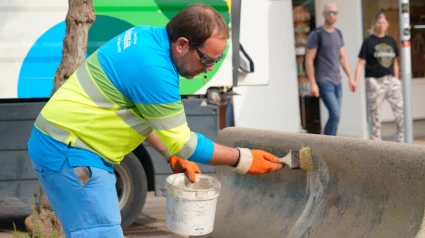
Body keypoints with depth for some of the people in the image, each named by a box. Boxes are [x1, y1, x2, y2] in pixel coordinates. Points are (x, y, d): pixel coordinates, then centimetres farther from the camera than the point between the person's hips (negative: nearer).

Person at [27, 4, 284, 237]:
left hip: (68, 143, 10)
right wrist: (243, 159, -6)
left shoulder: (148, 37, 4)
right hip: (68, 151, -10)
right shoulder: (153, 69, -25)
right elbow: (183, 142, -15)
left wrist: (172, 156, 10)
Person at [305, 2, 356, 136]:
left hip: (337, 82, 7)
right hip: (323, 82, -7)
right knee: (335, 114, -16)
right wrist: (312, 84, -15)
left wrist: (350, 78, 12)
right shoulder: (316, 35, -7)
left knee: (335, 116, 4)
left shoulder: (338, 34, 14)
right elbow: (309, 60, -9)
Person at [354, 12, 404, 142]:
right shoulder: (368, 41, -1)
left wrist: (396, 80, 16)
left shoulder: (391, 41, 12)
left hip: (391, 80, 4)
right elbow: (361, 62, -5)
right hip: (374, 81, -4)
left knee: (401, 110, -3)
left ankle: (402, 141, 4)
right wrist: (355, 80, -15)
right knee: (374, 112, 1)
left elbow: (394, 62, 18)